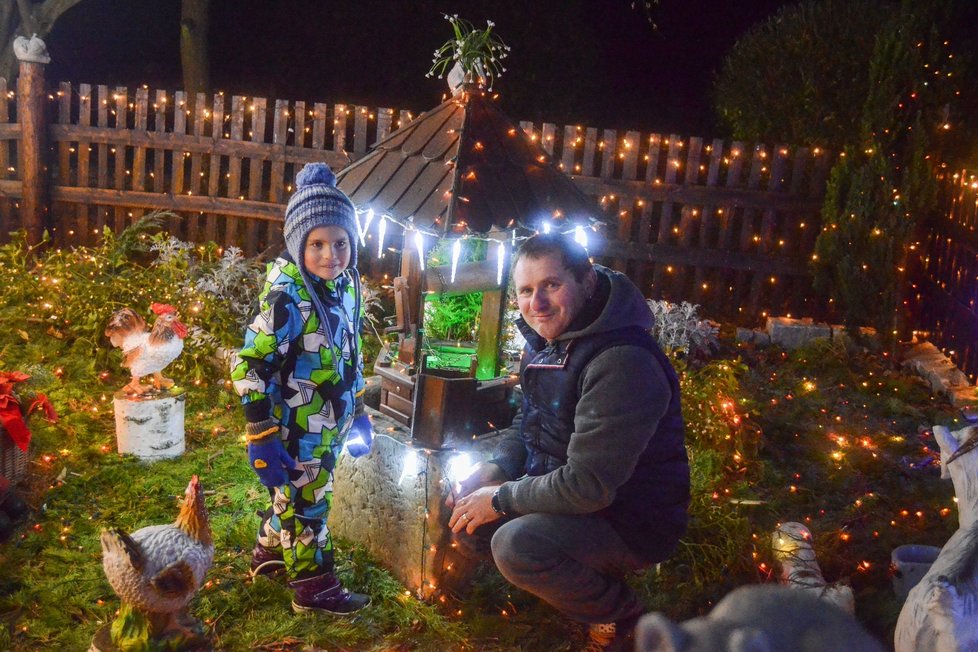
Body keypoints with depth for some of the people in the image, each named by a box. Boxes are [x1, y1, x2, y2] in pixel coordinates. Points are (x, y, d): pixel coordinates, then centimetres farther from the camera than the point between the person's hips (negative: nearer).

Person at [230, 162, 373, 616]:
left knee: (294, 492, 24)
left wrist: (358, 415, 16)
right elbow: (250, 366, -24)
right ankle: (314, 586, 25)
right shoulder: (287, 296, -23)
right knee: (307, 502, 7)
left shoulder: (347, 287, 1)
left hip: (328, 427, 7)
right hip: (297, 433, -7)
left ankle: (270, 552, 45)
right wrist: (261, 438, -24)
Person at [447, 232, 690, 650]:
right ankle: (587, 574, 17)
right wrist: (493, 470, -3)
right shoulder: (544, 341, 1)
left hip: (631, 520, -9)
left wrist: (501, 499, -19)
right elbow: (527, 420, 16)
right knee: (465, 520, 6)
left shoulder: (623, 363, -30)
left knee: (515, 544, -30)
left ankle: (618, 615, -3)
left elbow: (589, 486, -31)